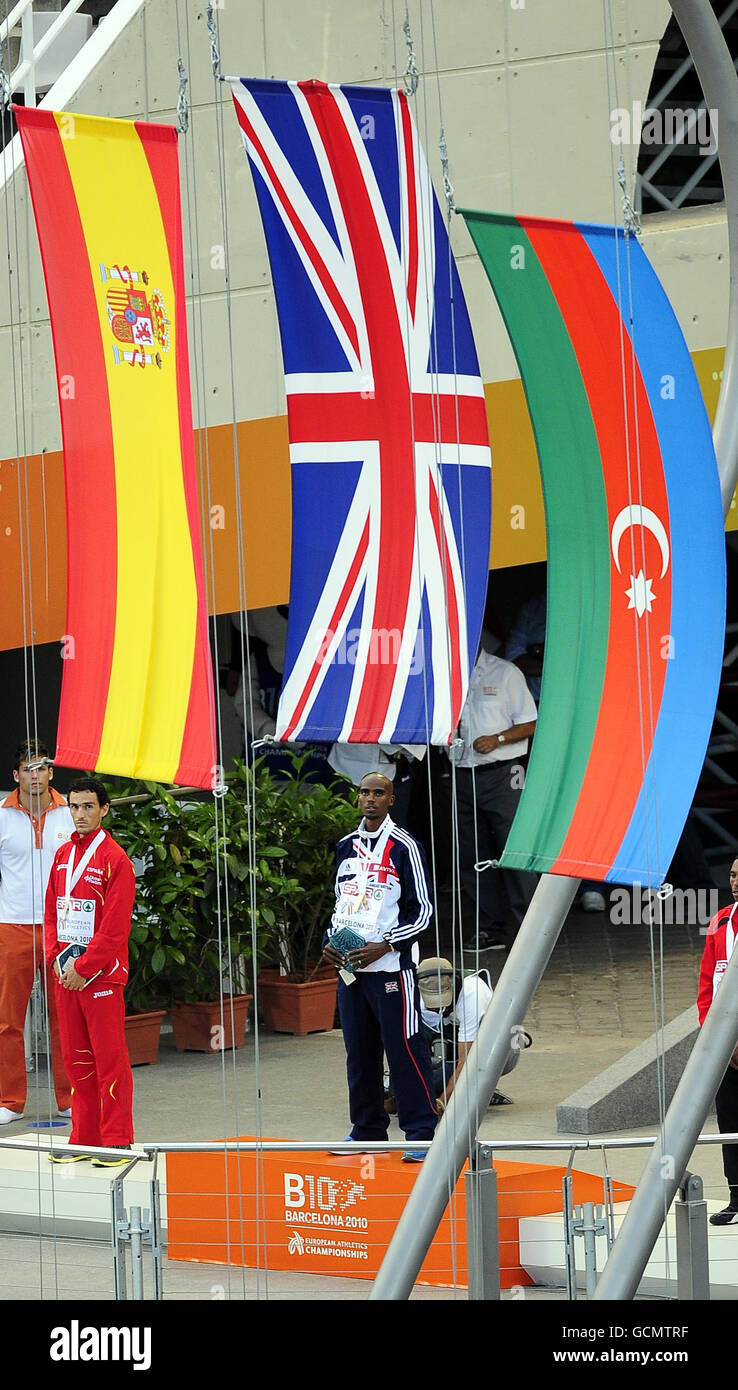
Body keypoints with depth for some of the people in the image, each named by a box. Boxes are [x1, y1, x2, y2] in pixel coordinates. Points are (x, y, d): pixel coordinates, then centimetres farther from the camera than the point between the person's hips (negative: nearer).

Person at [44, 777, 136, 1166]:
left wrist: (83, 967, -14)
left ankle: (117, 1141, 1)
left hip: (100, 974, -7)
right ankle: (84, 1138, 16)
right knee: (75, 1057, 9)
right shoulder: (63, 856, 12)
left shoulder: (115, 860, -9)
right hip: (66, 972, 7)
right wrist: (56, 957, 1)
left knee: (109, 1057, -3)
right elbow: (52, 912, 16)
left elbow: (115, 926, -13)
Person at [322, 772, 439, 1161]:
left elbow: (422, 910, -6)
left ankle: (421, 1132, -5)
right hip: (349, 966, 6)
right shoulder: (346, 847, 15)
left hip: (390, 966, -6)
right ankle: (367, 1129, 20)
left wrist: (383, 946, -15)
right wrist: (331, 941, 7)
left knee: (405, 1049, -8)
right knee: (359, 1052, 10)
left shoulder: (404, 847, -5)